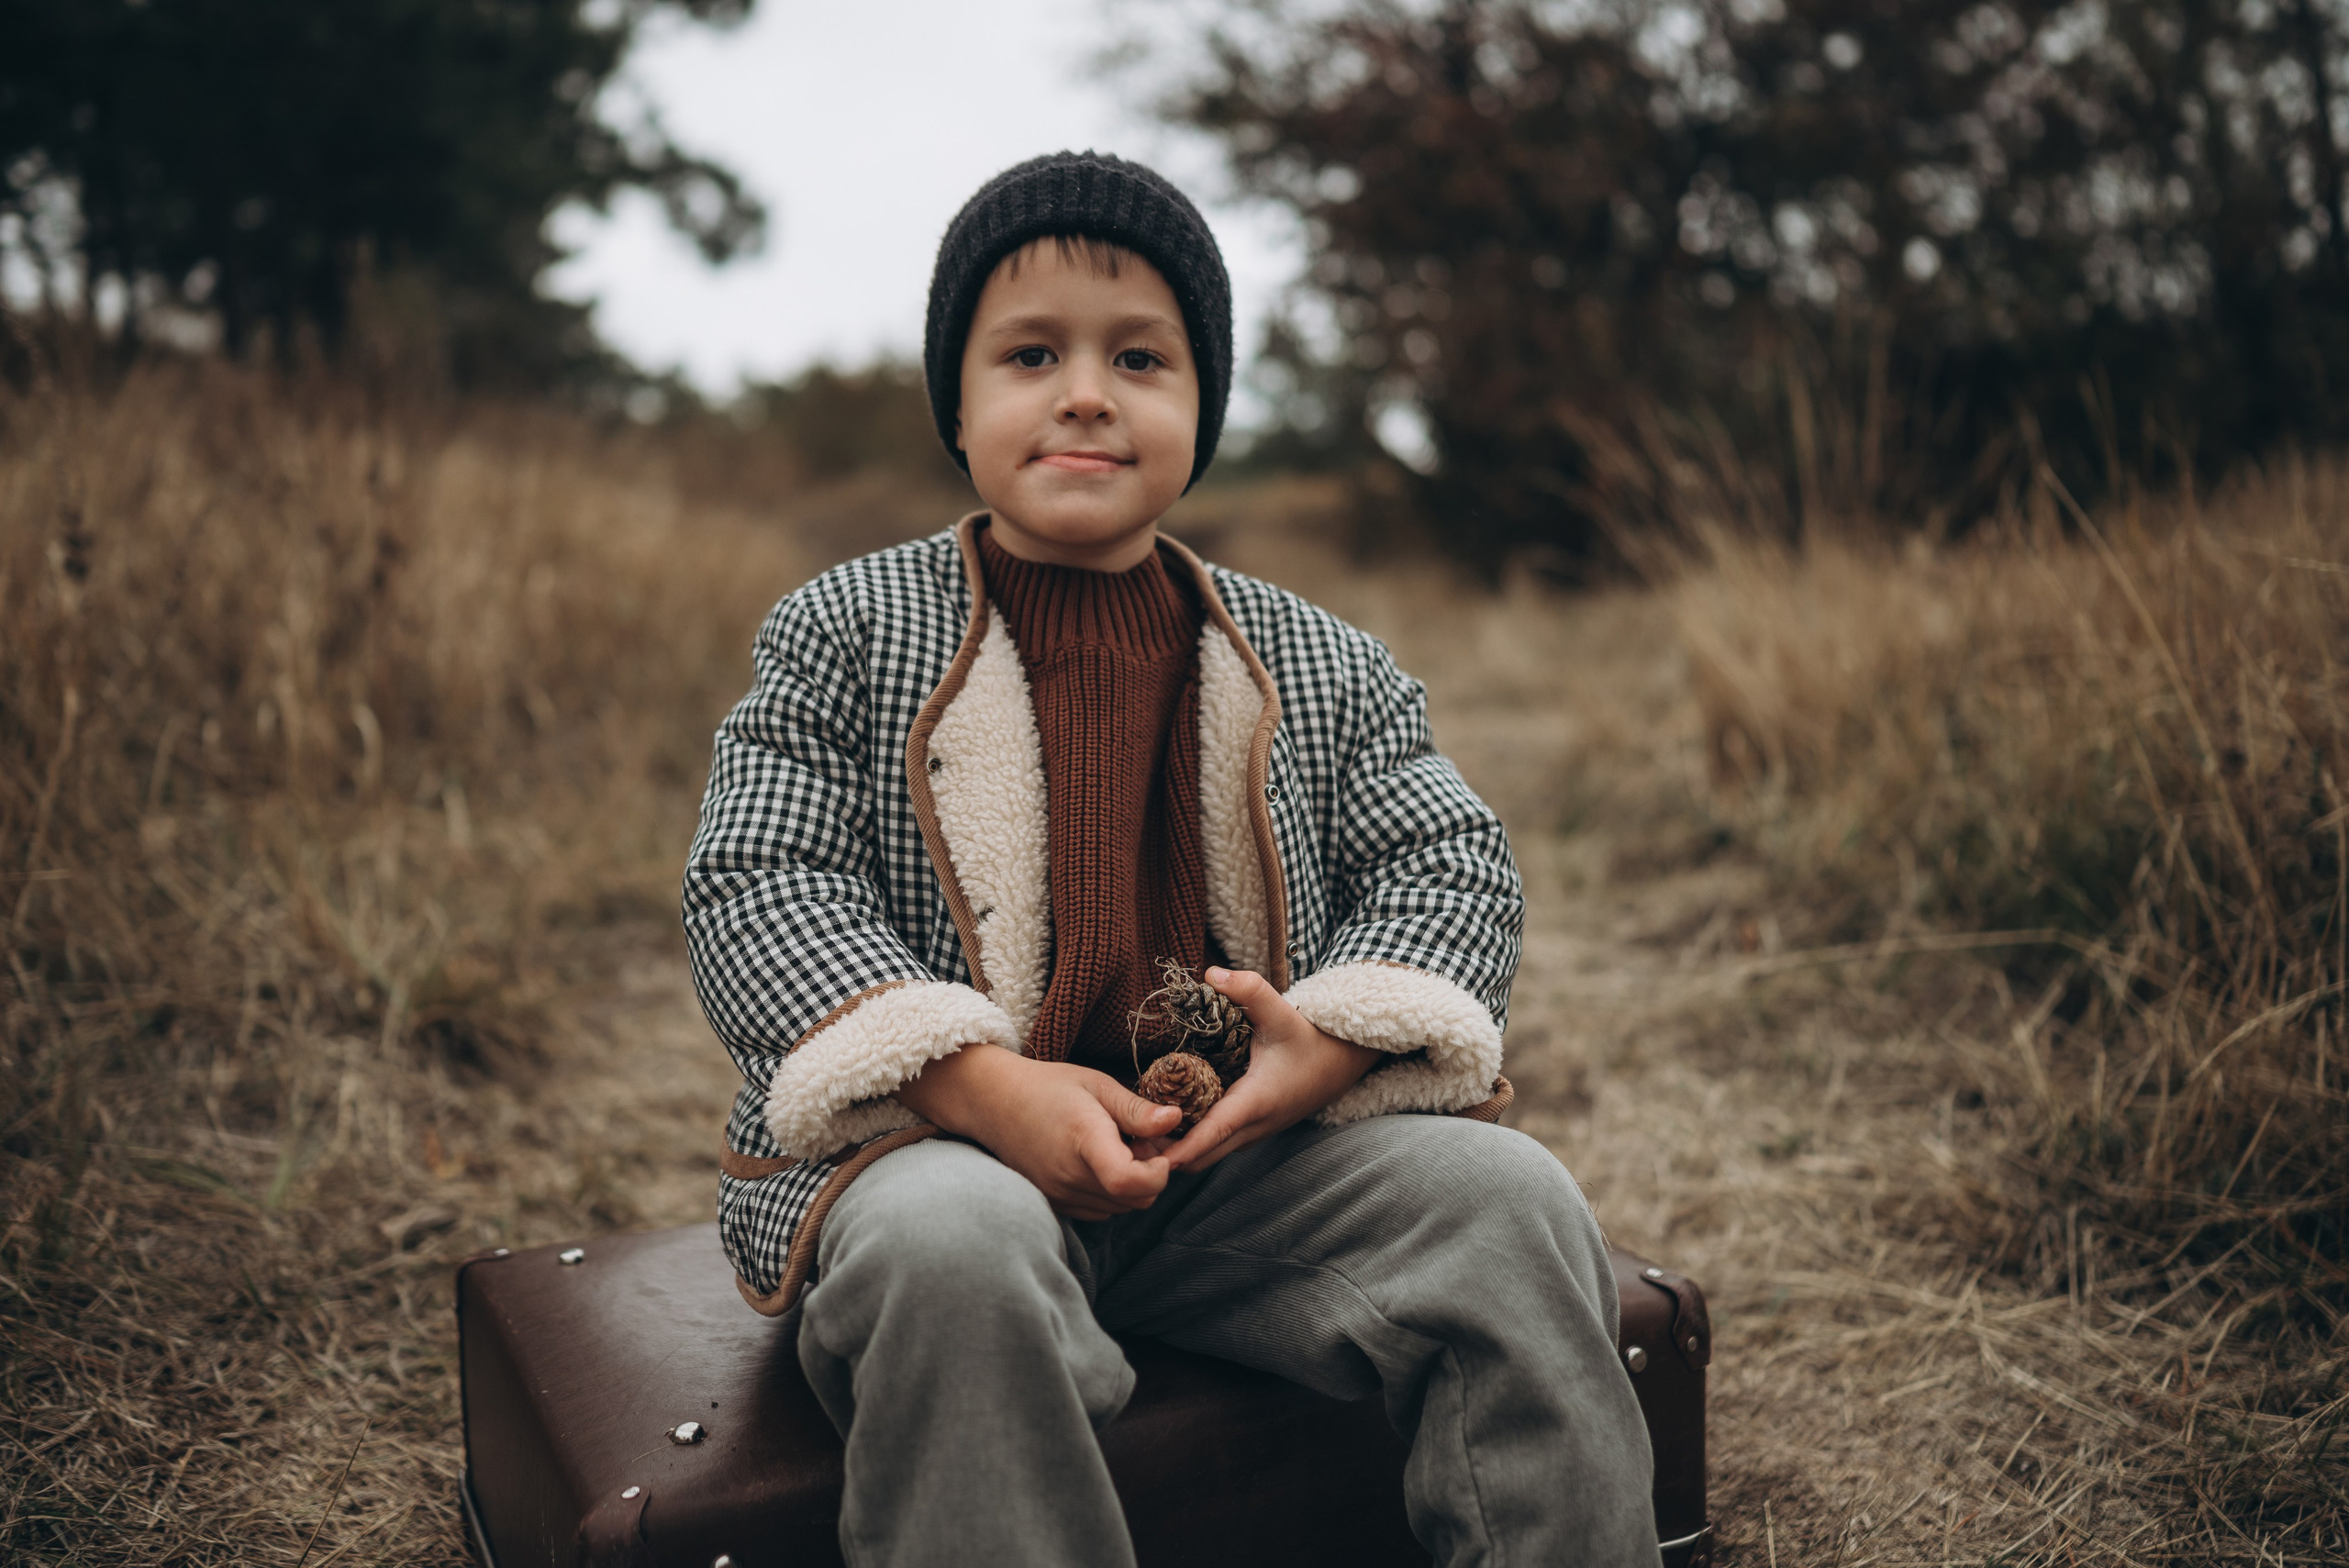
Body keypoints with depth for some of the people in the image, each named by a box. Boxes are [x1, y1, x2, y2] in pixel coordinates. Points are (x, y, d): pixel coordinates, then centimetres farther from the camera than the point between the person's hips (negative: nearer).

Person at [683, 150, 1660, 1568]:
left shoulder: (1317, 663, 12)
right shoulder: (846, 633, 4)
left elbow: (1450, 861, 9)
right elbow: (756, 883, -5)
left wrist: (1337, 1041, -13)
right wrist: (988, 1087, -20)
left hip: (1262, 1148, 3)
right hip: (942, 1141, -2)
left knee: (1510, 1201, -18)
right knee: (950, 1246, -36)